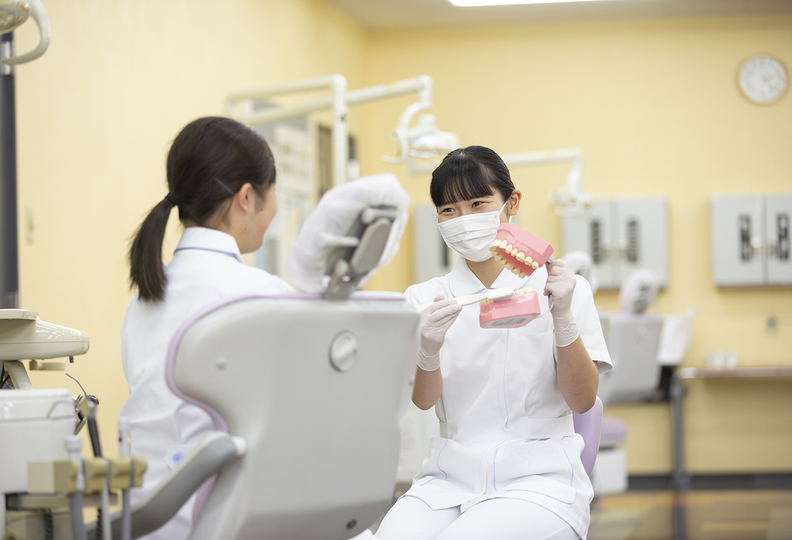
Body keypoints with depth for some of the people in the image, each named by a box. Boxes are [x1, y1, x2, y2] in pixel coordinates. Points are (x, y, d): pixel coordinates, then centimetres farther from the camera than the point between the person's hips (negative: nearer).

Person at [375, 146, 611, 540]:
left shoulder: (561, 288, 4)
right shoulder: (424, 298, 10)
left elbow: (582, 401, -2)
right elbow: (423, 400, -2)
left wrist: (562, 316, -16)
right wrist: (428, 350, -23)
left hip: (537, 477, -2)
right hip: (450, 476, 2)